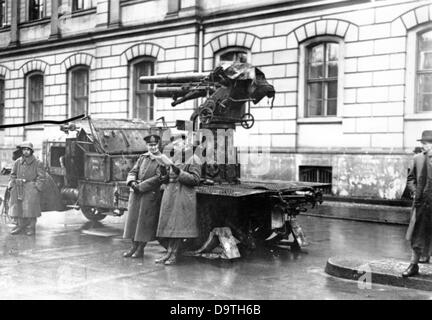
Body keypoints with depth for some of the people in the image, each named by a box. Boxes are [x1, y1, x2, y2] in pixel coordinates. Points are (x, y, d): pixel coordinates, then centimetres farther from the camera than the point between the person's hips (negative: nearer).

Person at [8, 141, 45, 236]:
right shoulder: (17, 162, 11)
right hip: (18, 188, 4)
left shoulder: (37, 163, 0)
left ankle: (31, 227, 5)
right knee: (19, 207, 6)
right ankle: (21, 225, 16)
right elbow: (13, 175, 15)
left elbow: (41, 177, -2)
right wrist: (11, 186, 4)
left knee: (31, 207, -4)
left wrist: (37, 187, -11)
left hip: (31, 188, -4)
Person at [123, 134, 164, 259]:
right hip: (136, 194, 5)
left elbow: (158, 178, -14)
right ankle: (134, 246, 19)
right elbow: (133, 172, 12)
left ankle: (141, 249, 10)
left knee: (145, 222, 0)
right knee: (133, 219, 8)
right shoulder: (142, 158, 12)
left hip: (150, 195, -5)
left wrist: (141, 186, -15)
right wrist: (132, 182, -10)